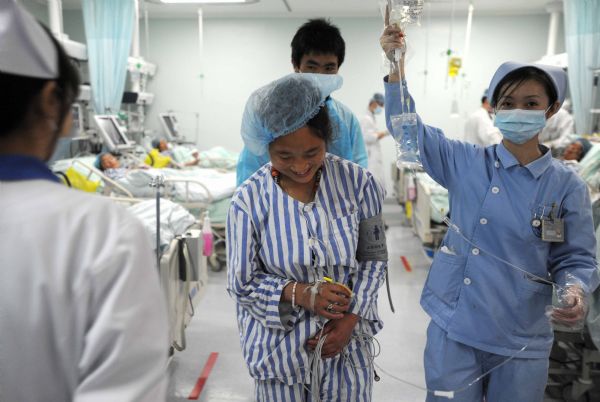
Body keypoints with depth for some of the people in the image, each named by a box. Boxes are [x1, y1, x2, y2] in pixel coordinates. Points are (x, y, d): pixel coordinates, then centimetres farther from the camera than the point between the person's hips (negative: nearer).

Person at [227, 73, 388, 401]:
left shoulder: (358, 183, -10)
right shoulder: (248, 200, -15)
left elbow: (374, 257, -1)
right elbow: (242, 284, -7)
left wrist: (350, 319, -11)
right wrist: (299, 294, -21)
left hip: (346, 344, 1)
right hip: (281, 349, -1)